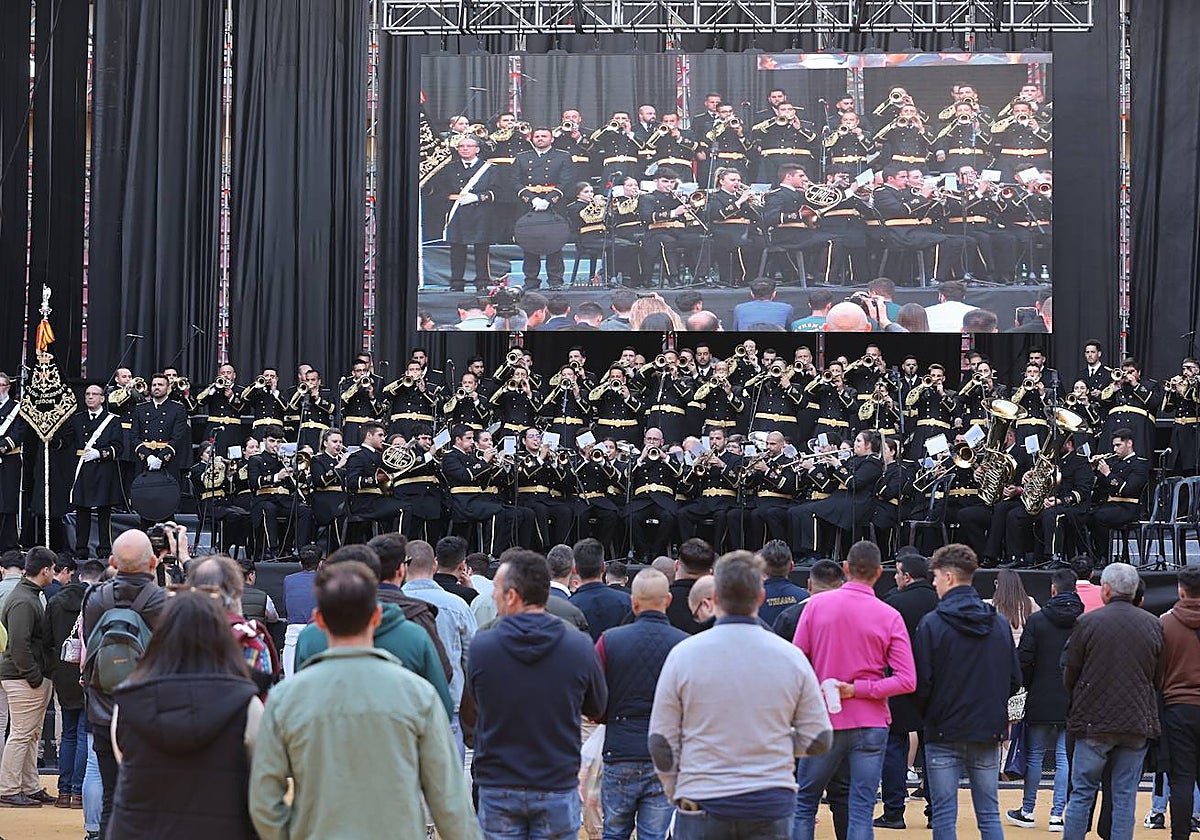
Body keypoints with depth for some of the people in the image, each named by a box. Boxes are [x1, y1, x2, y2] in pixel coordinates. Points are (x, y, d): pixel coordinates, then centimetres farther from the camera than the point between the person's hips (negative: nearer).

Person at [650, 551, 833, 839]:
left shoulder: (684, 654, -5)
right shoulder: (791, 656, -1)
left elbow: (661, 743, -1)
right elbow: (819, 741, 4)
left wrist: (676, 793, 14)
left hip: (702, 804, -1)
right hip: (772, 805, 1)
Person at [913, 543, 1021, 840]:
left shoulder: (932, 624, -10)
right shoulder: (999, 623, 3)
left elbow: (922, 684, -11)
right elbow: (1014, 680, 7)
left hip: (944, 731, -4)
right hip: (989, 732, 4)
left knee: (944, 816, 2)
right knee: (989, 815, 10)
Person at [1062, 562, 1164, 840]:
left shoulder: (1088, 622, -7)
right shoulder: (1153, 625, 2)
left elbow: (1070, 673, -1)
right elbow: (1159, 679, 8)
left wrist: (1076, 707, 17)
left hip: (1093, 722, -2)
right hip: (1138, 723, 2)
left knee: (1082, 792, 6)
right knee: (1125, 794, 7)